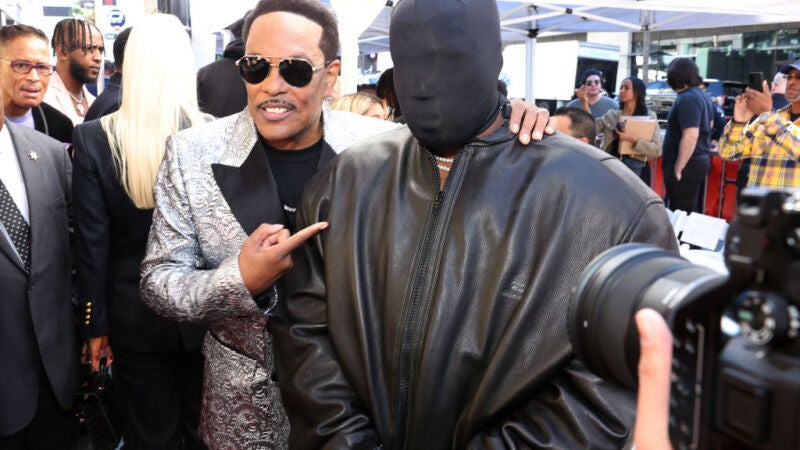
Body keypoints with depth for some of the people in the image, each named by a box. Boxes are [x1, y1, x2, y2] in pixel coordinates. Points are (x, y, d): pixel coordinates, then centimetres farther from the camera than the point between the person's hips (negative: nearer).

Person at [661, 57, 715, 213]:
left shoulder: (686, 99, -18)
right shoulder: (703, 95, 12)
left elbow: (690, 136, -26)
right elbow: (709, 124, 28)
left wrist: (677, 169, -22)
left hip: (687, 165, -10)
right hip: (701, 160, 10)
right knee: (694, 213, 17)